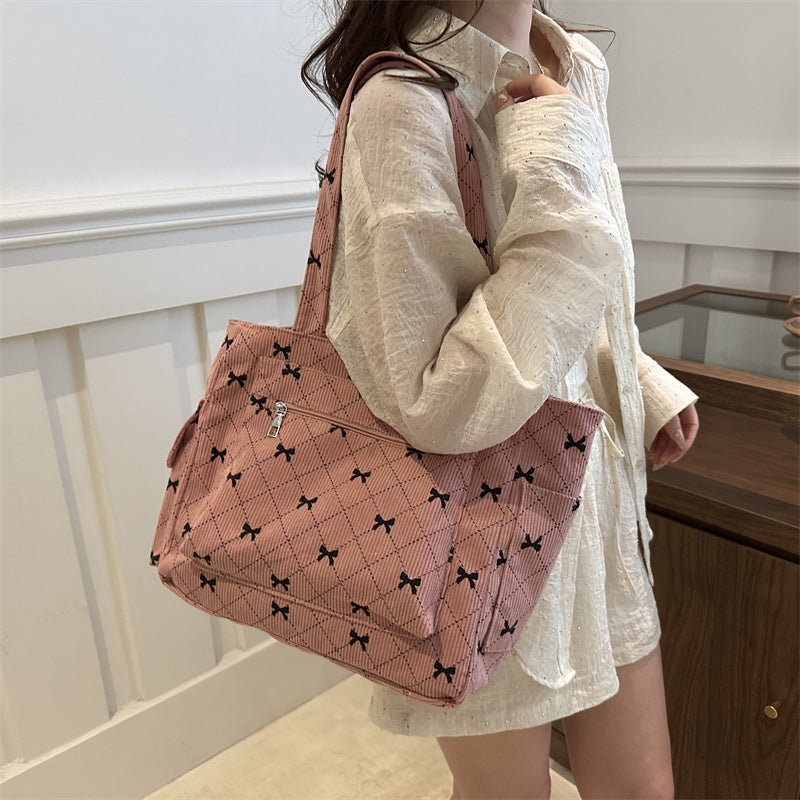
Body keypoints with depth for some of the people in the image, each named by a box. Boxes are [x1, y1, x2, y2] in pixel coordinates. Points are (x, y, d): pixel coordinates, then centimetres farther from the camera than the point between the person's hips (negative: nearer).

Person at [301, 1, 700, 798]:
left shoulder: (576, 68, 4)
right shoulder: (405, 104, -21)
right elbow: (440, 403, -29)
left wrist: (640, 381, 8)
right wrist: (554, 161, -27)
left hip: (598, 490, 7)